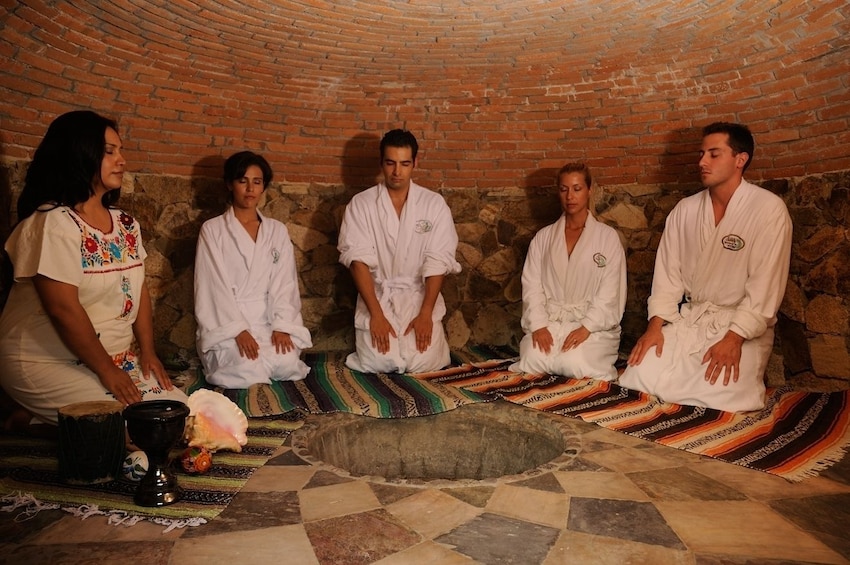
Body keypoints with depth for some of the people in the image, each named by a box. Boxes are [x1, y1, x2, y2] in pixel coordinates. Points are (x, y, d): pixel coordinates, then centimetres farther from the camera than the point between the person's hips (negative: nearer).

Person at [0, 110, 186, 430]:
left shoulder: (126, 224, 8)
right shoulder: (52, 223, -16)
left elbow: (138, 290, 8)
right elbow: (64, 310, -21)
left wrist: (147, 351, -1)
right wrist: (106, 371, -16)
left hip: (117, 357, 8)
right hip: (47, 364, -7)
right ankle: (35, 417, 3)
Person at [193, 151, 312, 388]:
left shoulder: (278, 231, 11)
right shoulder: (212, 230, 2)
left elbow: (285, 283, 2)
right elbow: (213, 286, -7)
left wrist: (282, 326, -13)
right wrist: (237, 330, -18)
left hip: (268, 322, 3)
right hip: (226, 325, -2)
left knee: (287, 365, -26)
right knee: (247, 372, -28)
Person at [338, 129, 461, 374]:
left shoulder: (434, 204, -1)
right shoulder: (361, 204, -2)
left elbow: (437, 262, -6)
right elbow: (358, 260, -10)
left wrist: (425, 313, -16)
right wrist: (376, 314, -19)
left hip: (419, 297, 1)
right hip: (377, 296, 0)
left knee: (423, 361, -18)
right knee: (379, 362, -18)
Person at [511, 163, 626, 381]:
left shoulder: (608, 237, 4)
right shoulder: (543, 237, 12)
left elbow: (610, 294, -4)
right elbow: (532, 286, 4)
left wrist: (586, 328, -16)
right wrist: (538, 325, -11)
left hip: (594, 325, -1)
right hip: (549, 321, 2)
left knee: (575, 364, -28)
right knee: (534, 359, -26)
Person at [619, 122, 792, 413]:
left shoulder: (769, 209, -9)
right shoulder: (685, 210, 6)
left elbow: (765, 285, -14)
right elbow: (669, 272, 5)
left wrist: (734, 338, -22)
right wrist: (655, 325, -6)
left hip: (742, 326, -3)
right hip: (688, 320, 4)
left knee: (721, 396, -25)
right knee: (639, 376, -16)